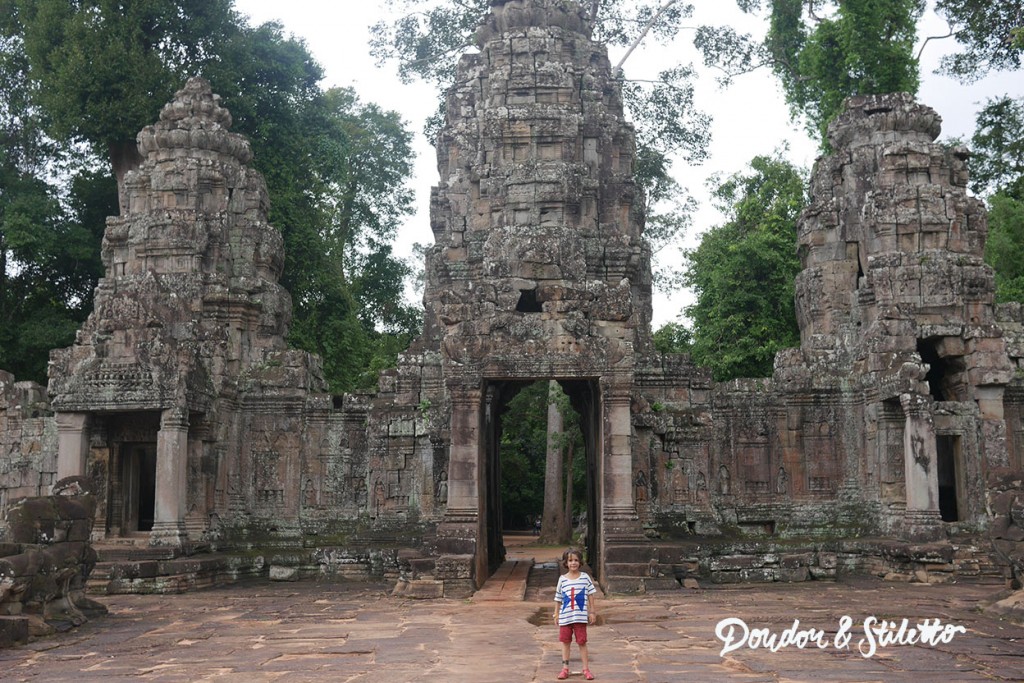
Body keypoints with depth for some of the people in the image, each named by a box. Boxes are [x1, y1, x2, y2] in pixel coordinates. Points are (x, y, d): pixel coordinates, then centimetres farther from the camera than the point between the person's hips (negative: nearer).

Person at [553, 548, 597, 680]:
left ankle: (586, 669, 12)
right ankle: (565, 668, 19)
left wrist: (592, 611, 0)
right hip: (565, 617, 2)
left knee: (582, 642, 4)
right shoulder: (562, 579, 0)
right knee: (565, 642, 10)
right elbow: (558, 598, 6)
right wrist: (556, 614, 7)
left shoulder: (585, 577, -3)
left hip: (581, 617, -2)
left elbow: (590, 595, 2)